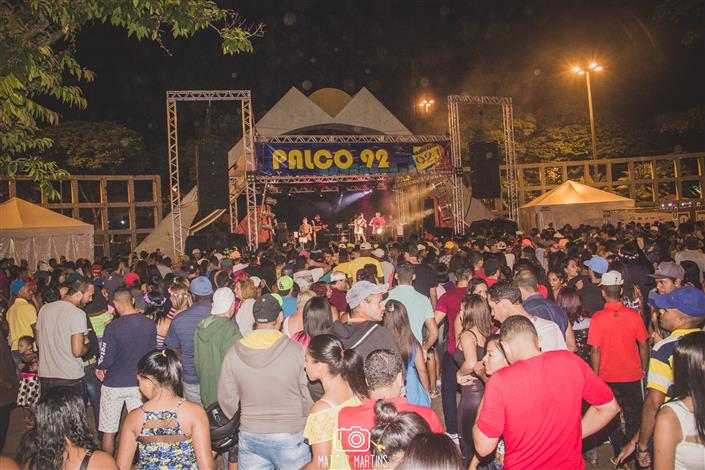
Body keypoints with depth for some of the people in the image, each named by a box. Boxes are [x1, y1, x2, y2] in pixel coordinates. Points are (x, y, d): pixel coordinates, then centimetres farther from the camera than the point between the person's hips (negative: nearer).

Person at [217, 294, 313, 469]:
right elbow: (308, 397, -7)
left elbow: (226, 399, 1)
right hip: (290, 435, -2)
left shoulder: (234, 352, -6)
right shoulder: (297, 351, -14)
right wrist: (307, 429, 11)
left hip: (250, 437, 3)